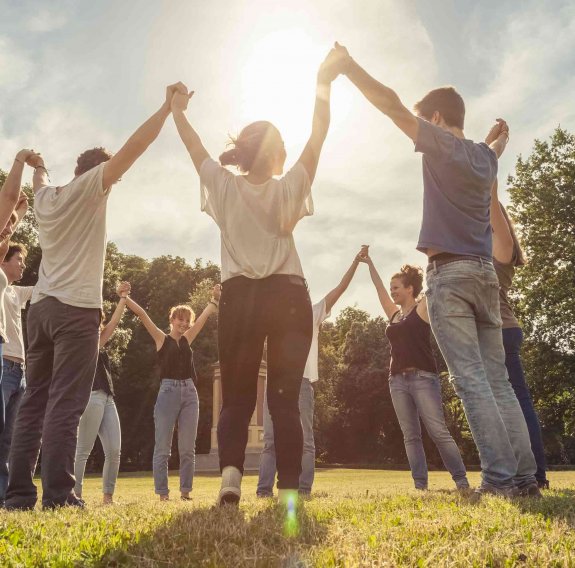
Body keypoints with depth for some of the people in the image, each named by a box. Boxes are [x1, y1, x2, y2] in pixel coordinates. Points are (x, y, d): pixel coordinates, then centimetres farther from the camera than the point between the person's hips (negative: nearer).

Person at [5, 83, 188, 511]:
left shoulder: (46, 197, 19)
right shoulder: (89, 186, 0)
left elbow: (40, 182, 44)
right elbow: (133, 148, -7)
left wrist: (37, 167, 65)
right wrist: (168, 106, -2)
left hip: (41, 307, 7)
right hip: (76, 308, -7)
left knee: (34, 403, 7)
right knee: (65, 404, -11)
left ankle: (19, 493, 8)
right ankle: (58, 495, -13)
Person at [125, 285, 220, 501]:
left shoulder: (187, 339, 16)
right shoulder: (161, 339, 5)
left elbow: (205, 316, 18)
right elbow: (142, 314, -3)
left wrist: (215, 297, 15)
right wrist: (125, 297, -9)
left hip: (189, 393, 4)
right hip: (168, 392, -4)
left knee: (187, 448, 6)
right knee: (163, 448, 0)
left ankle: (185, 491, 13)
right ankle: (162, 493, 7)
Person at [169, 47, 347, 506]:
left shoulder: (225, 187, 6)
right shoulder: (289, 189, 4)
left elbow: (194, 146, 20)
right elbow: (318, 136, 8)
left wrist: (177, 111, 35)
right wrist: (324, 84, 10)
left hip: (240, 297, 1)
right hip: (287, 297, -1)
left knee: (236, 397, 7)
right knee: (285, 398, 3)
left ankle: (231, 471, -14)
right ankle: (289, 491, -1)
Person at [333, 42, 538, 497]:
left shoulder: (442, 144, 0)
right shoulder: (484, 156, 19)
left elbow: (391, 104, -3)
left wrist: (347, 64, 5)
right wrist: (501, 135, 67)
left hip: (450, 273, -7)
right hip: (486, 273, 7)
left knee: (471, 379, -9)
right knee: (498, 380, 6)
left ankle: (501, 477, -11)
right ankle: (525, 476, 5)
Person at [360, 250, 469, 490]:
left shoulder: (422, 308, 2)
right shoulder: (394, 314, 17)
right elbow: (378, 287, 22)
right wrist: (369, 262, 27)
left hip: (422, 377, -6)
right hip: (397, 380, 6)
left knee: (438, 431, -8)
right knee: (410, 436, 3)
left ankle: (461, 480, -1)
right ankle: (420, 484, 5)